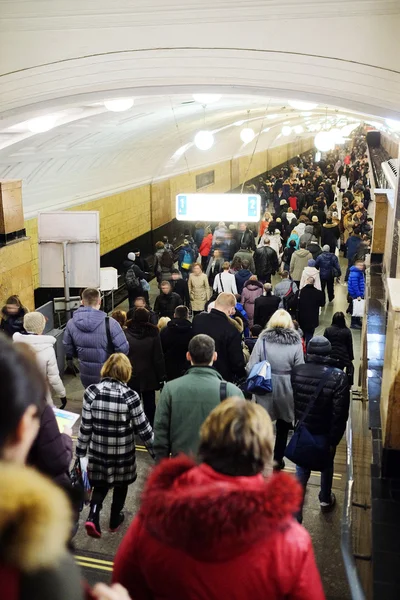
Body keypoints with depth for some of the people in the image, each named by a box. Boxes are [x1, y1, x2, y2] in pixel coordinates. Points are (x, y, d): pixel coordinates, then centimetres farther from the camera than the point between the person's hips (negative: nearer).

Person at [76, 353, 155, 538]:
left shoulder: (91, 392, -12)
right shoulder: (130, 396, -18)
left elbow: (85, 427, -6)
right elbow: (143, 428, -10)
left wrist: (80, 452, 6)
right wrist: (157, 451, 3)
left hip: (98, 449, 2)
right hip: (122, 452, -1)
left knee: (100, 484, 21)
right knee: (121, 484, 21)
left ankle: (92, 517, 3)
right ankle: (115, 520, 36)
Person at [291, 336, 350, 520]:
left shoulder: (296, 371, -13)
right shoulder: (338, 377, -23)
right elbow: (340, 414, -21)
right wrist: (334, 439, -11)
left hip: (303, 430, 2)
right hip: (326, 433, -1)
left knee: (302, 466, 18)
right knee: (327, 465, 23)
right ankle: (325, 500, 43)